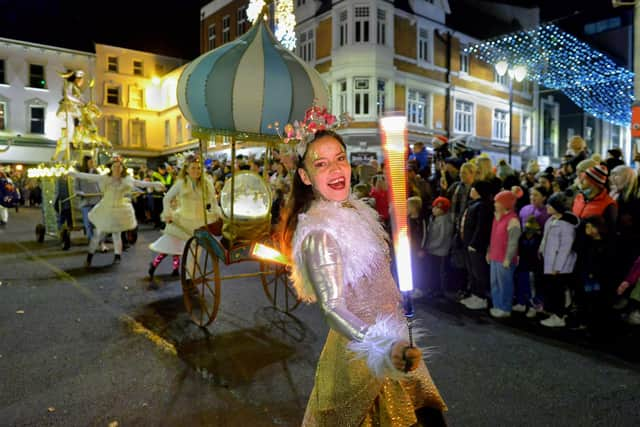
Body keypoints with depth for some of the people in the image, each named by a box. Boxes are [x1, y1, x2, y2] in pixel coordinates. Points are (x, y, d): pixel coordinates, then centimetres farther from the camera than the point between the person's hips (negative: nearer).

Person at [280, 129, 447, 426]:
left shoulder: (353, 208, 1)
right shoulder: (318, 233, -26)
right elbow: (333, 308, -31)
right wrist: (384, 347, -43)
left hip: (392, 333, 8)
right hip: (361, 349, -8)